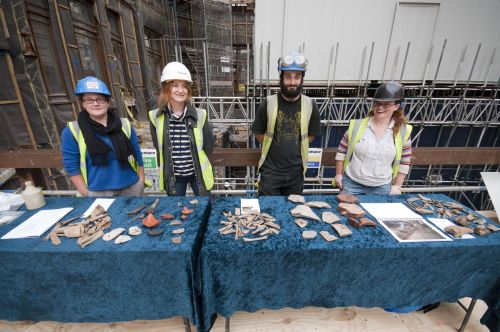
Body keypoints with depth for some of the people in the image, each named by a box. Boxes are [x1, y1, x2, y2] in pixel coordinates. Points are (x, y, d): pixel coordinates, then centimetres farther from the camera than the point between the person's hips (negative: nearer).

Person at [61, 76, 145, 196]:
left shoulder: (124, 125, 0)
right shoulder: (72, 131, -4)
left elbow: (137, 155, 3)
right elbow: (72, 166, -2)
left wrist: (141, 181, 2)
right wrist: (86, 193, -7)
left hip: (132, 188, 2)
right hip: (97, 193, -1)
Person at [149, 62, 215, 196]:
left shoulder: (199, 115, -12)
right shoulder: (156, 117, -8)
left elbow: (209, 146, -3)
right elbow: (159, 147, 3)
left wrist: (197, 163, 2)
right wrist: (170, 167, 5)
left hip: (198, 173, -1)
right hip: (173, 176, 2)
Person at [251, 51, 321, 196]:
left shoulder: (310, 105, -4)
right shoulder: (268, 103, -9)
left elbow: (311, 134, 8)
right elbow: (259, 134, 0)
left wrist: (295, 148, 2)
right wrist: (276, 148, 5)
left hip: (296, 171, 2)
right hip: (270, 170, -2)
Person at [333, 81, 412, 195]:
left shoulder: (402, 131, -3)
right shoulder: (357, 125, -7)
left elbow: (404, 163, 4)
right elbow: (342, 151, -1)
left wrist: (397, 186, 3)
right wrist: (338, 174, -1)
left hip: (382, 188, 1)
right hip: (352, 183, -1)